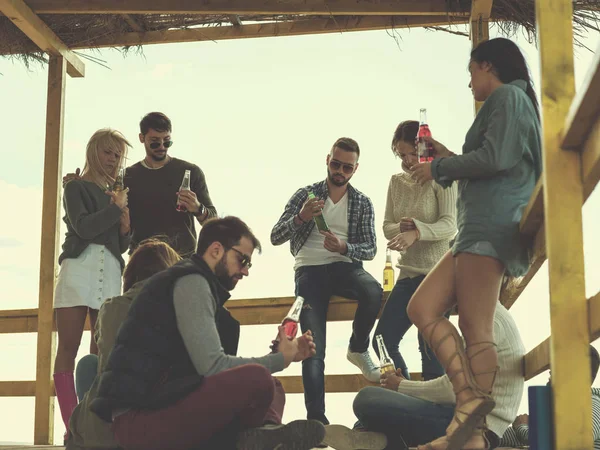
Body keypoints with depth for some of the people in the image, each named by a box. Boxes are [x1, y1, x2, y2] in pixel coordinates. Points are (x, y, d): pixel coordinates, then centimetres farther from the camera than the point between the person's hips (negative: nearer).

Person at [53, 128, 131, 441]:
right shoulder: (76, 187, 7)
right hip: (79, 266, -5)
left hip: (110, 272, 5)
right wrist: (116, 207, -2)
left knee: (102, 351, -3)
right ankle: (73, 425, -14)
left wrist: (125, 228, 2)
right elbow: (84, 227, -10)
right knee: (68, 348, -9)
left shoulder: (118, 195, 22)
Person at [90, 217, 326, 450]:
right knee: (257, 379, -28)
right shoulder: (190, 281, -8)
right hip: (139, 417, -10)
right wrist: (280, 359, -3)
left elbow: (210, 362, 15)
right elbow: (211, 365, -17)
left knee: (272, 387, 13)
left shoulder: (198, 284, 22)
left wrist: (284, 354, 8)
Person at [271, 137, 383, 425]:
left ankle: (358, 348, -5)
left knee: (374, 293, -34)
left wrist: (344, 247, -20)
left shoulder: (362, 203, 8)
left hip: (345, 267, 1)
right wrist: (300, 218, -22)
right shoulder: (305, 195, 4)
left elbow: (370, 249, 1)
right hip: (310, 271, -1)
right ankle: (316, 419, -13)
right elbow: (275, 238, -2)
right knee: (313, 350, -18)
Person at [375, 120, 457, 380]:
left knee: (430, 347, -9)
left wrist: (417, 231, -33)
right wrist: (401, 228, -15)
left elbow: (450, 225, -14)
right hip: (408, 273, 7)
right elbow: (387, 227, 10)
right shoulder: (396, 182, 12)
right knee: (383, 341, 3)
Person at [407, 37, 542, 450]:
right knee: (422, 309, 1)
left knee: (476, 331, -14)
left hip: (492, 224, -10)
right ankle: (469, 398, -9)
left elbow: (497, 159, -15)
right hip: (481, 228, 10)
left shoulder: (508, 96, 0)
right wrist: (450, 159, 27)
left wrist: (438, 167, -3)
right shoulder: (509, 103, 29)